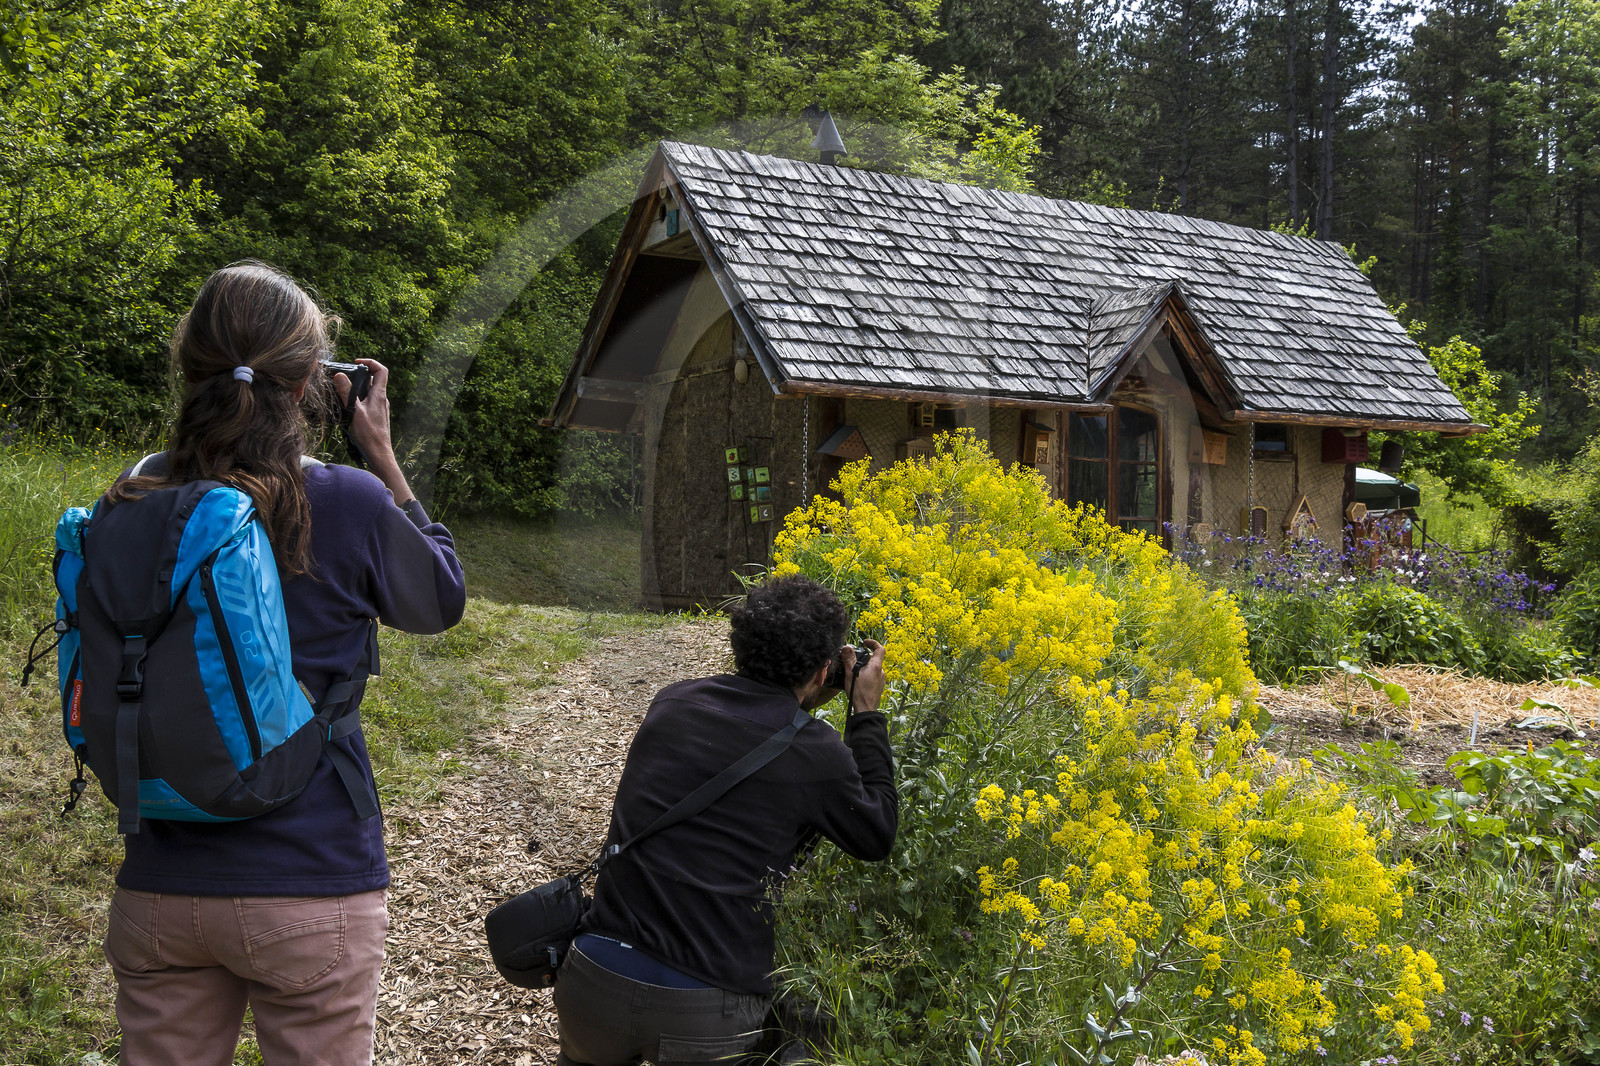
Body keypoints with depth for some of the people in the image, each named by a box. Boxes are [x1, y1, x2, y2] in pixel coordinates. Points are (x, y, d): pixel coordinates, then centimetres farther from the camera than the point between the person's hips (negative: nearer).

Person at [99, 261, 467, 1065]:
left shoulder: (136, 503, -4)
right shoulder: (349, 504, -14)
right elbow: (443, 601, 5)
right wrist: (381, 453, 10)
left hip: (159, 888, 4)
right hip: (309, 888, -3)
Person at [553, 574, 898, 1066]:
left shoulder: (670, 704, 5)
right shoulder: (816, 754, -9)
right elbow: (877, 838, 10)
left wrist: (801, 704, 28)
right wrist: (866, 713, 14)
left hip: (594, 983, 5)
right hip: (707, 1018, -5)